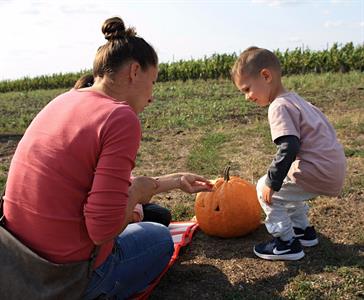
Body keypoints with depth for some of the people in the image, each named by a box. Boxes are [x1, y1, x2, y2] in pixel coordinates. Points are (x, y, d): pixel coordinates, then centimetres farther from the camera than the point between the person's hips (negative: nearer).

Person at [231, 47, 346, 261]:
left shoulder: (279, 106, -16)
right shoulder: (296, 99, 15)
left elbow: (289, 148, -26)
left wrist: (272, 181, -17)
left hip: (320, 172, -10)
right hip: (334, 167, 10)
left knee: (267, 190, 1)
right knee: (285, 186, 27)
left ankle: (287, 243, 9)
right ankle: (303, 230, 35)